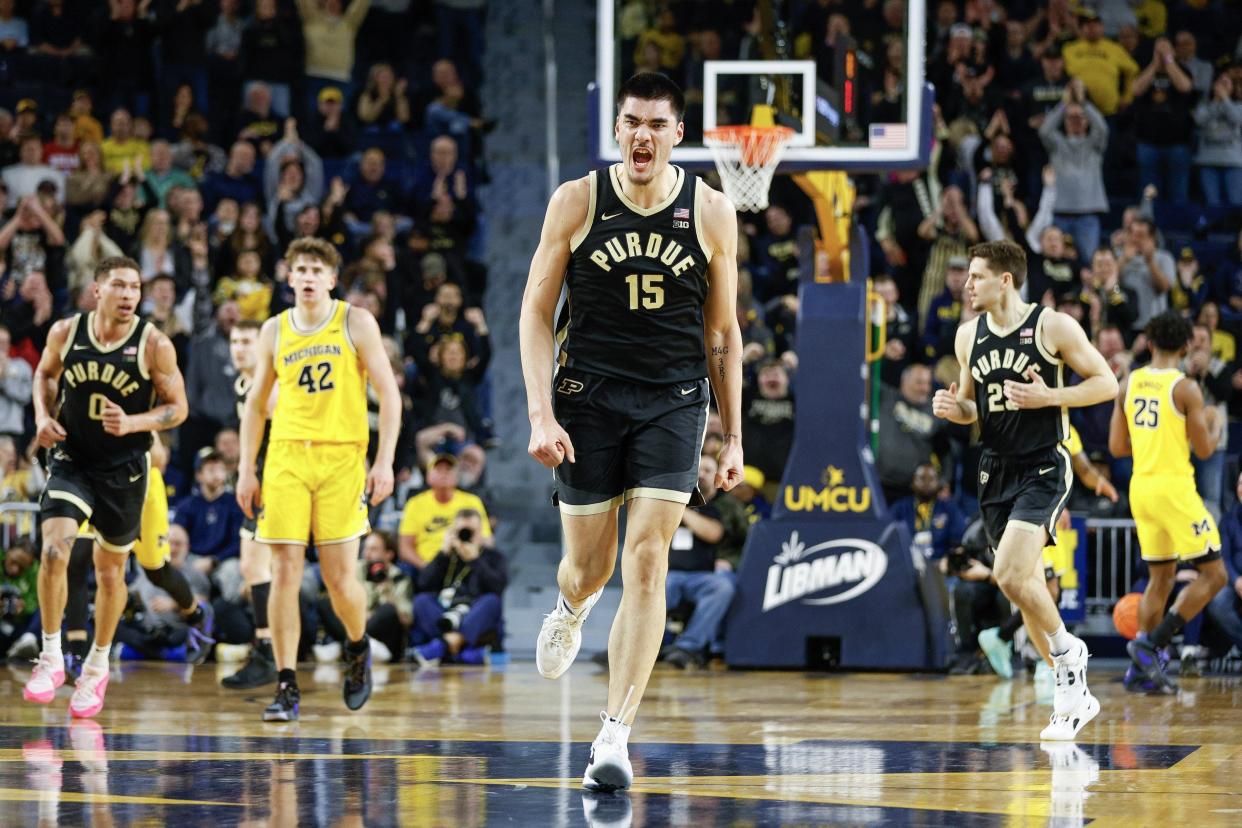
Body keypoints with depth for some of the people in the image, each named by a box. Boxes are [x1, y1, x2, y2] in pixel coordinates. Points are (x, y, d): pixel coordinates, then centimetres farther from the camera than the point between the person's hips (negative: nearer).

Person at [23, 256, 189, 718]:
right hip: (71, 459, 1)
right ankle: (51, 659, -6)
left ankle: (98, 665, 31)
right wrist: (43, 416, -5)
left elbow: (177, 407, -7)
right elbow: (45, 373, 13)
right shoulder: (66, 333, -7)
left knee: (110, 570, 12)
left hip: (123, 468, 0)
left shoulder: (154, 345, -14)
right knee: (54, 550, -20)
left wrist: (132, 423, -24)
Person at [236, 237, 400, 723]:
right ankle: (287, 688, -3)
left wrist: (385, 461, -8)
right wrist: (246, 469, 12)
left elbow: (389, 394, 1)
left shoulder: (356, 325, 1)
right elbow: (256, 403, 18)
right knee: (284, 572, -6)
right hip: (286, 457, 2)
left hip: (341, 458, -2)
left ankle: (358, 648, 27)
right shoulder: (275, 331, 10)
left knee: (339, 577, -5)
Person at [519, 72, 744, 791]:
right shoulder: (577, 202, -3)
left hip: (673, 401, 0)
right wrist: (542, 414, -11)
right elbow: (536, 312, 1)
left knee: (647, 562, -13)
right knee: (590, 565, 8)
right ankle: (571, 610, 48)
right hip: (588, 398, 0)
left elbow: (723, 332, 8)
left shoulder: (712, 212, -1)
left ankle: (614, 739, -15)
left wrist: (734, 437, 7)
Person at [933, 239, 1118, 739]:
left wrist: (1046, 397, -17)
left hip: (1043, 468, -7)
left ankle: (1067, 651, 2)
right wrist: (953, 408, -4)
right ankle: (1074, 696, 22)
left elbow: (1106, 383, -6)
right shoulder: (968, 335, 7)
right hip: (995, 471, 7)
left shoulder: (1053, 326, -10)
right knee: (1024, 586, 10)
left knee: (1011, 574, -23)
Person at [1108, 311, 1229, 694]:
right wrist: (1216, 425, 11)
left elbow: (1117, 447, 8)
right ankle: (1152, 643, -11)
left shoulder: (1129, 384, 5)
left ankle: (1141, 669, 11)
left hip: (1141, 487, 7)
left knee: (1161, 577, 16)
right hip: (1174, 486, -7)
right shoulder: (1185, 388, -12)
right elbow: (1204, 449, -9)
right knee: (1213, 574, 1)